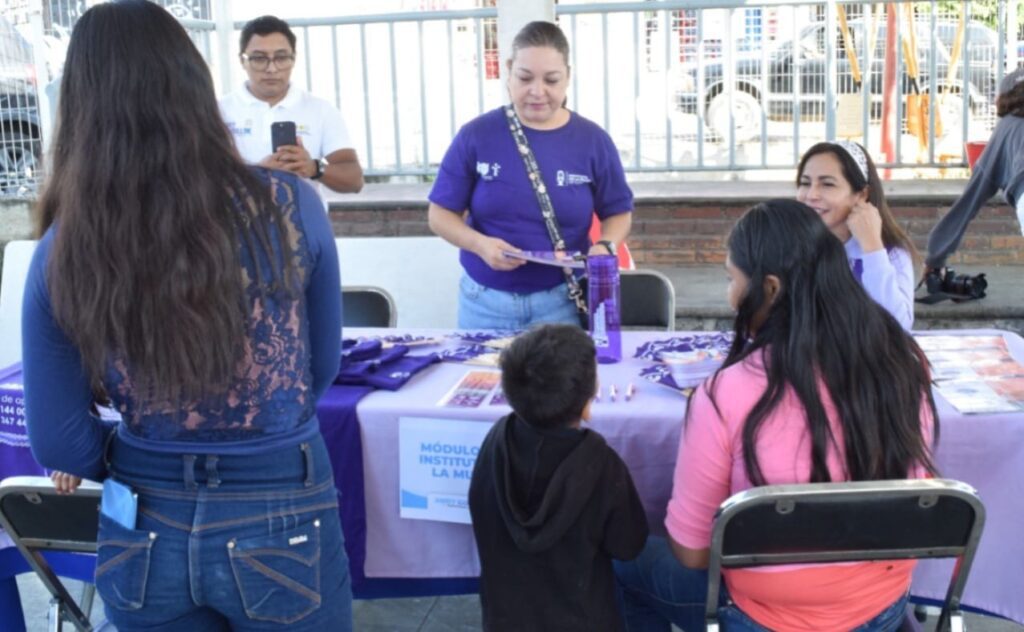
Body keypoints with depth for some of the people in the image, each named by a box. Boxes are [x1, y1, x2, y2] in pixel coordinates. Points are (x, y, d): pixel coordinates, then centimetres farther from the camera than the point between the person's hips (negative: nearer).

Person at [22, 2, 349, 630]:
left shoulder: (64, 249, -12)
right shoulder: (289, 206, -14)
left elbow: (57, 442, -5)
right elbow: (322, 368, 0)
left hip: (142, 536, 1)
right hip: (280, 526, -1)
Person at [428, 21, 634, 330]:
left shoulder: (593, 141, -2)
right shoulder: (476, 135, -5)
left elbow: (618, 212, 7)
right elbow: (441, 213, -1)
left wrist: (605, 246, -14)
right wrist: (479, 244, -20)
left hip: (561, 301, 0)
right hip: (485, 299, 0)